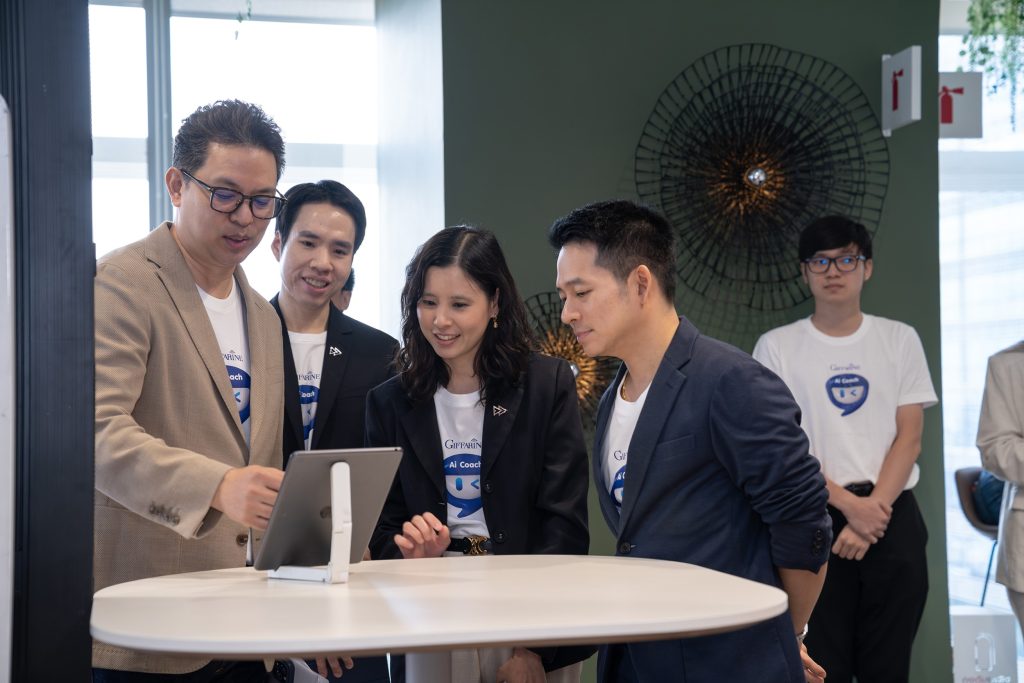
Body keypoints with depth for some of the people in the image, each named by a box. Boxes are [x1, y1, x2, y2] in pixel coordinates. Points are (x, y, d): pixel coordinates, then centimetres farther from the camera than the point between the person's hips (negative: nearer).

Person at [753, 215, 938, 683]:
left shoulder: (900, 340, 7)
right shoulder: (777, 347, 2)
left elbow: (909, 438, 2)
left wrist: (874, 511, -10)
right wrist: (849, 504, -12)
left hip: (893, 517, 2)